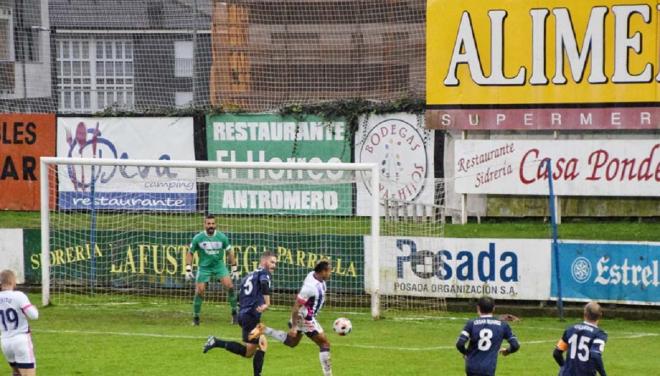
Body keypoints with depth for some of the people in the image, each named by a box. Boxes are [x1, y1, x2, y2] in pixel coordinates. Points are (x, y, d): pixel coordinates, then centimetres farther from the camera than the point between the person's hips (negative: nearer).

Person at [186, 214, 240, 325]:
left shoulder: (222, 237, -5)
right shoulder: (198, 238, -7)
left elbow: (229, 253, 5)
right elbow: (190, 253, 2)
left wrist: (235, 270, 5)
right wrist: (188, 270, -5)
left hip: (219, 266, 1)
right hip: (204, 267, -1)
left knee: (230, 286, -17)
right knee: (199, 292, -9)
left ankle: (234, 313, -4)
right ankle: (195, 317, 8)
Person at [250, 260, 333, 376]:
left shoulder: (314, 274, -6)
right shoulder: (311, 287, -32)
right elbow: (296, 307, -28)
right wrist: (293, 327, -24)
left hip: (301, 316, 9)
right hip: (305, 319, -9)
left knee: (291, 342, 26)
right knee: (325, 344, -1)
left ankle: (264, 330, 16)